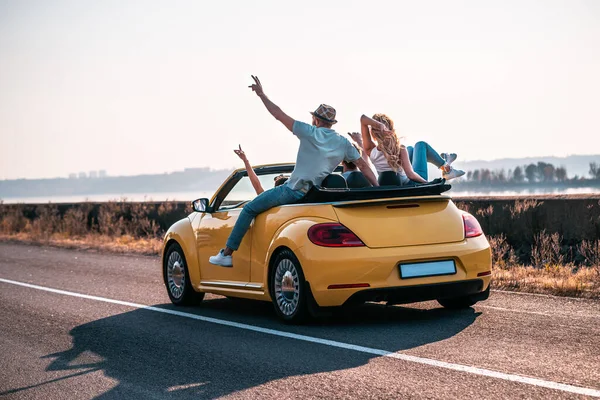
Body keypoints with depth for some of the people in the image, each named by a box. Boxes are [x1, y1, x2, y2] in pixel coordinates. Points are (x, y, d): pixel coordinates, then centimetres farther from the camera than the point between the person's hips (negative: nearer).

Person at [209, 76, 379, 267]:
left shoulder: (310, 132, -7)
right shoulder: (343, 143, 6)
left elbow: (279, 115, -4)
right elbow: (363, 166, 8)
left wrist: (262, 94, 6)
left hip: (292, 190, -6)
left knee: (249, 209, 5)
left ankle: (227, 254, 2)